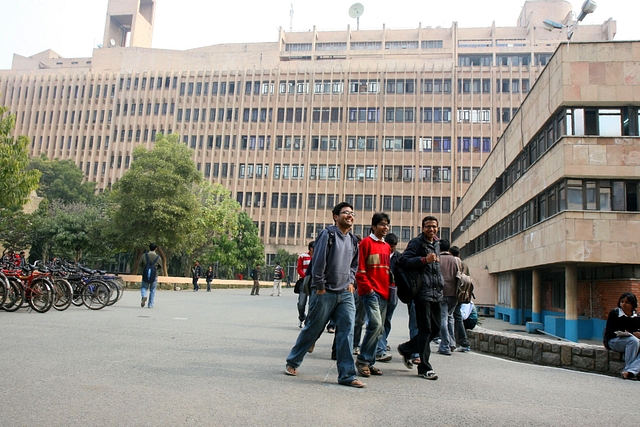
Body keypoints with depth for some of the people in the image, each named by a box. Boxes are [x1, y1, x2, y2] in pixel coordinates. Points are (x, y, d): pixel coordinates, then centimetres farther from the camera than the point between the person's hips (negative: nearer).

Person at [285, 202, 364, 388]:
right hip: (325, 293, -6)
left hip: (345, 294, 6)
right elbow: (318, 261, -13)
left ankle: (347, 375, 2)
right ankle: (292, 362, 25)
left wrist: (350, 281, 11)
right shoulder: (328, 234, -9)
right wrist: (320, 287, -12)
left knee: (346, 332, -3)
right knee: (312, 329, 5)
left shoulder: (352, 240, 12)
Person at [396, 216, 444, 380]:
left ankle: (406, 349, 28)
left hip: (436, 293, 8)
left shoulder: (436, 244, 20)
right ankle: (425, 368, 5)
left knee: (435, 328, 11)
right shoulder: (416, 243, -5)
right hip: (422, 292, -8)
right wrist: (425, 260, -21)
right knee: (425, 329, -4)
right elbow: (403, 261, -16)